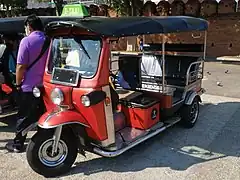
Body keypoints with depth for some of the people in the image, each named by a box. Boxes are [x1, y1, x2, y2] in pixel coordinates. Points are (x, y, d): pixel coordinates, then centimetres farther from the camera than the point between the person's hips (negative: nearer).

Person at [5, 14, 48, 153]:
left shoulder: (27, 41, -10)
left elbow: (21, 66, -14)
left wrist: (18, 84, -2)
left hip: (29, 87, -4)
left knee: (24, 117, 6)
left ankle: (18, 144, 16)